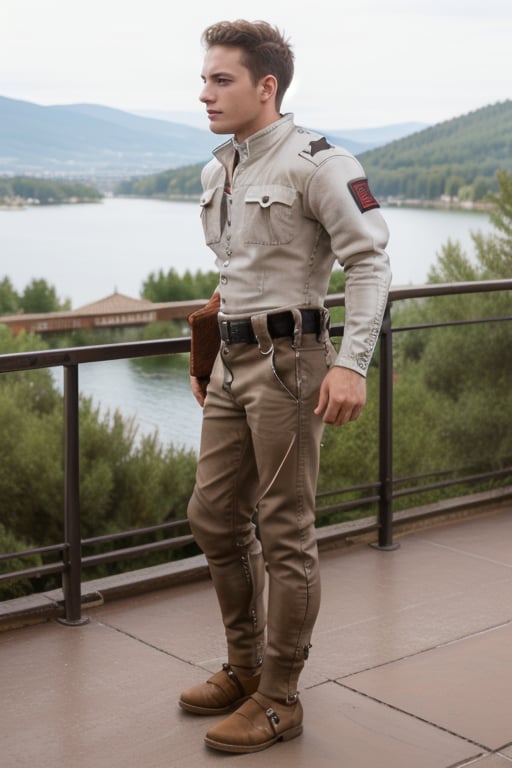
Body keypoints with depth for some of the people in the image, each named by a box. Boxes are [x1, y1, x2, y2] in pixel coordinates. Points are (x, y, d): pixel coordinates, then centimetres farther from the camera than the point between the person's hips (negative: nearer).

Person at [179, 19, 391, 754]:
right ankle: (246, 667, 30)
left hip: (288, 362, -9)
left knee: (284, 532, -1)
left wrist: (352, 363, -23)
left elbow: (369, 261, -15)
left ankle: (279, 700, 11)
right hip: (232, 363, 9)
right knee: (214, 516, 13)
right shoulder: (218, 171, 13)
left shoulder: (316, 162, -12)